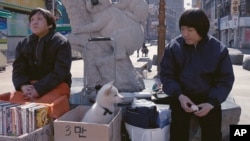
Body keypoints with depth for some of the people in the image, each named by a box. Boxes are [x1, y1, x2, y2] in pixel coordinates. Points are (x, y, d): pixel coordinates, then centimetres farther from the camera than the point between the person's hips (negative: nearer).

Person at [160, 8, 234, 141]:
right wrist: (179, 95, -20)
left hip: (208, 99, 1)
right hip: (181, 98, 0)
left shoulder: (219, 49, -11)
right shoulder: (174, 47, -10)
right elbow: (166, 75, -4)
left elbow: (225, 80, -4)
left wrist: (211, 103, -17)